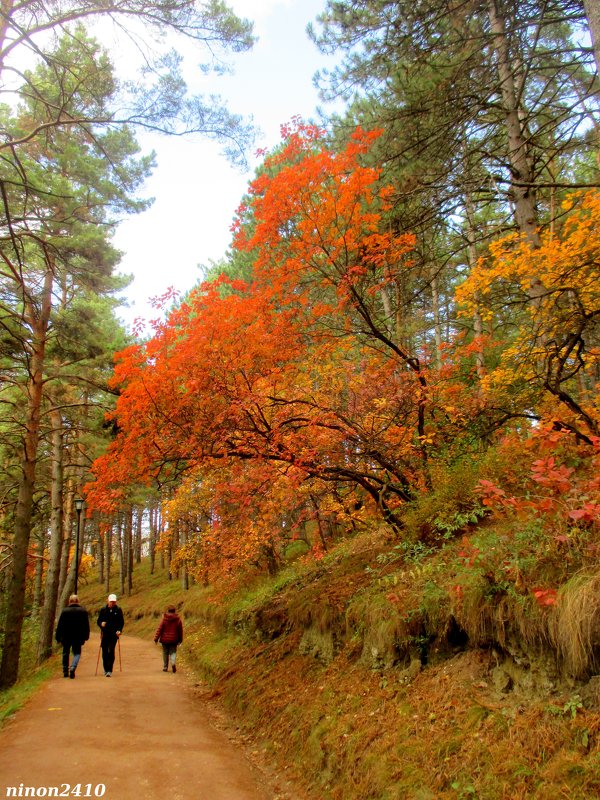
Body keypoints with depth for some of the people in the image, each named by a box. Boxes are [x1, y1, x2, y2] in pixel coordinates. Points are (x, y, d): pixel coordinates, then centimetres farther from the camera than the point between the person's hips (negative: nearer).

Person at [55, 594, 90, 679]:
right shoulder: (83, 611, -1)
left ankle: (65, 672, 21)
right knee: (77, 653, 8)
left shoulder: (64, 611, -4)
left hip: (66, 637, 0)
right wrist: (85, 637, 12)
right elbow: (86, 625, 4)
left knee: (66, 653, 17)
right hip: (78, 637, 0)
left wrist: (58, 638, 5)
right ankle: (73, 667, -17)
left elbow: (59, 625, -2)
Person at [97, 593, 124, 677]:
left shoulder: (118, 610, 3)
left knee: (111, 651, -12)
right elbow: (98, 621, 9)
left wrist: (119, 630, -11)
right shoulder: (103, 610, 6)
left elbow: (122, 622, 5)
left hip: (114, 634, -2)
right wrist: (101, 624, -14)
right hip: (104, 634, 2)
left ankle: (109, 670, -9)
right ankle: (105, 669, 25)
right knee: (104, 652, 8)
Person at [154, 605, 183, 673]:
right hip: (174, 639, 0)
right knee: (173, 652, 8)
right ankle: (173, 663, -17)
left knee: (165, 653, 12)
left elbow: (159, 629, -7)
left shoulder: (164, 619, -7)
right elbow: (180, 630, 4)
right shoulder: (178, 619, -2)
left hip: (165, 639, 0)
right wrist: (180, 640, 15)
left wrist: (156, 638, 0)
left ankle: (165, 667, 17)